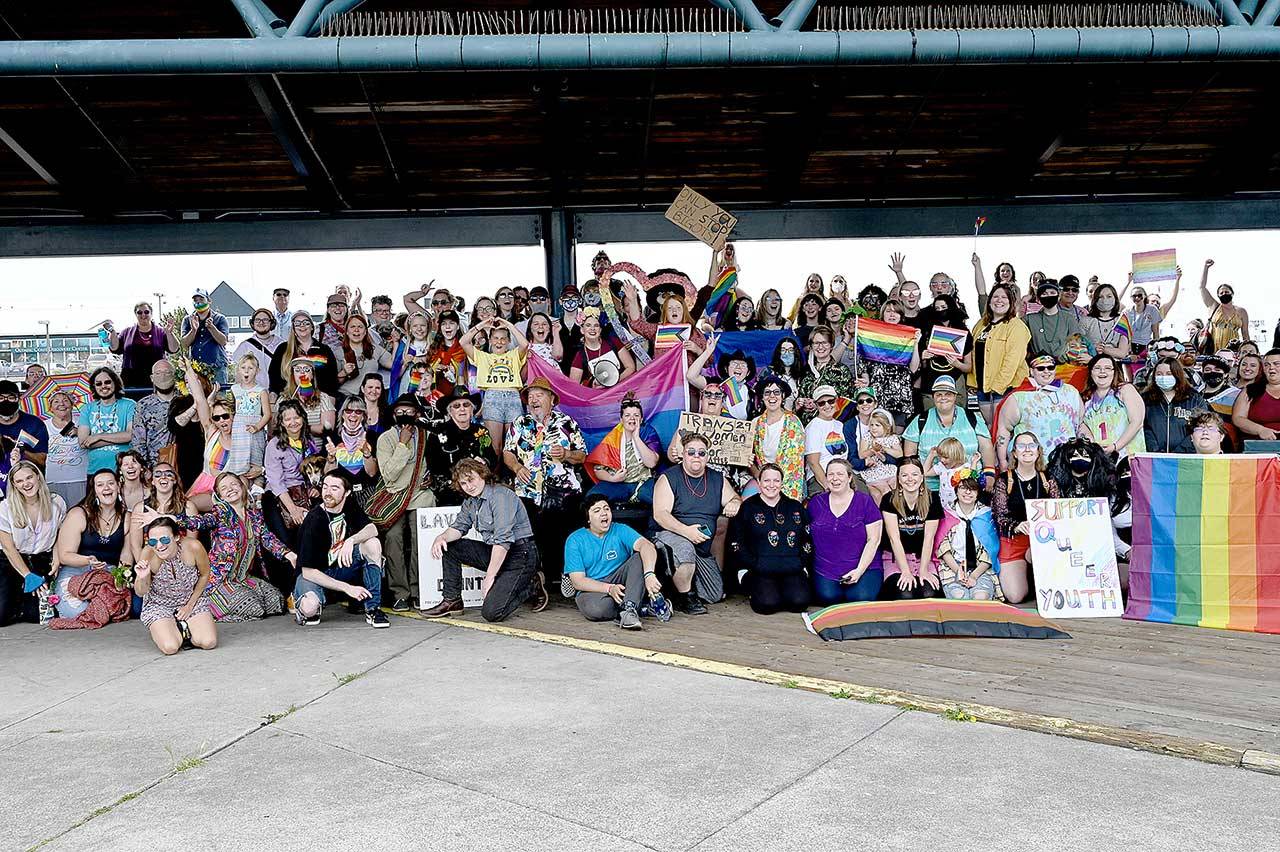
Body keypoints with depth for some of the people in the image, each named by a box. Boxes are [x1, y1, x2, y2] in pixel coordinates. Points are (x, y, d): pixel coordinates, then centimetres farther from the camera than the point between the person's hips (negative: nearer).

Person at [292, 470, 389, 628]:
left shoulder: (350, 506, -4)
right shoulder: (314, 520, -23)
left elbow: (372, 529, -15)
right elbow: (308, 571, -24)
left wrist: (351, 540, -36)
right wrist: (347, 588, -26)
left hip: (341, 567, 6)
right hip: (313, 574, -5)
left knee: (373, 544, -19)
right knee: (309, 608, -37)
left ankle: (372, 609, -15)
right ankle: (301, 603, 4)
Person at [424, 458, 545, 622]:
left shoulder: (500, 495, -17)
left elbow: (503, 540, -22)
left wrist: (489, 577, -21)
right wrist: (442, 537, -11)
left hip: (520, 554, -9)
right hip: (493, 552, 9)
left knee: (491, 612, -21)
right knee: (448, 546, 4)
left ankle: (532, 585, 3)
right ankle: (452, 601, 9)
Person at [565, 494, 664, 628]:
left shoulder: (620, 530, 0)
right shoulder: (574, 540, -3)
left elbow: (647, 546, -20)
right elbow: (578, 581, -10)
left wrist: (649, 574, -40)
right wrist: (609, 588, -26)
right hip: (592, 590, -2)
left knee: (640, 556, -20)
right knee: (596, 609, -37)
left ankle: (629, 609, -34)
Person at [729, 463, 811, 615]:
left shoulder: (796, 507, 17)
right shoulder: (748, 507, 8)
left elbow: (808, 540, 17)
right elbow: (736, 542, 3)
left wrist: (804, 567, 2)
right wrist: (753, 566, -9)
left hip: (793, 571, 2)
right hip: (759, 572, -2)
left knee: (799, 602, -26)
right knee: (768, 603, -27)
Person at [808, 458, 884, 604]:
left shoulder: (865, 502, 2)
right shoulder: (816, 503, 10)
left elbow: (873, 540, -2)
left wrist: (859, 570, -11)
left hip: (863, 568, -1)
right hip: (825, 572, 1)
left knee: (860, 598, -27)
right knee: (828, 597, -26)